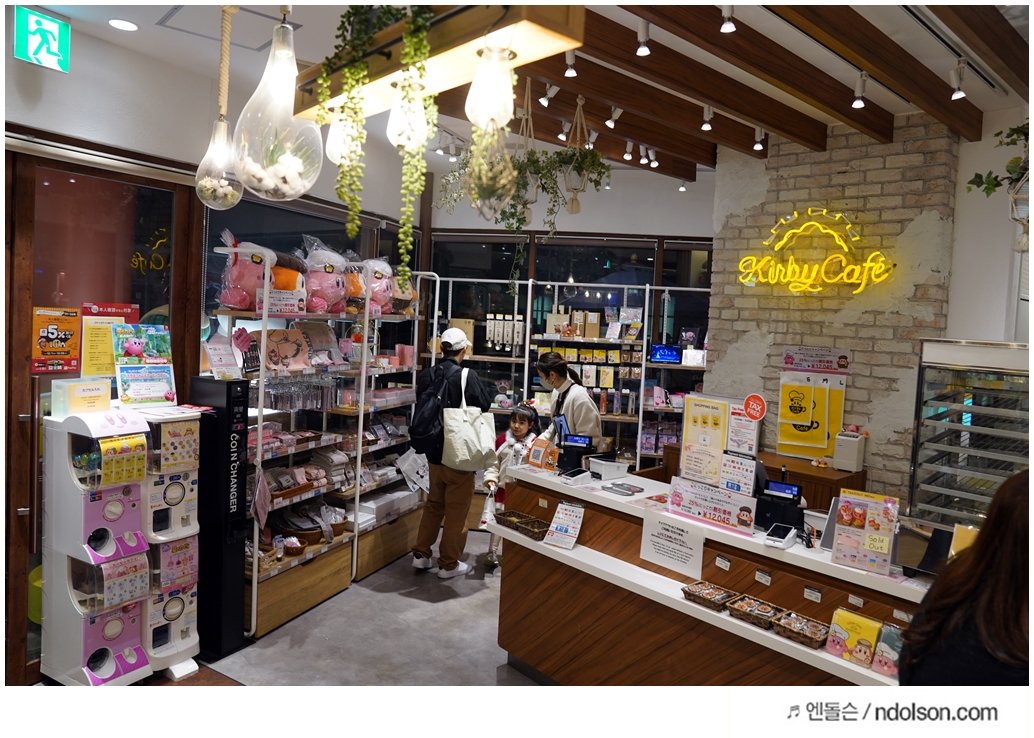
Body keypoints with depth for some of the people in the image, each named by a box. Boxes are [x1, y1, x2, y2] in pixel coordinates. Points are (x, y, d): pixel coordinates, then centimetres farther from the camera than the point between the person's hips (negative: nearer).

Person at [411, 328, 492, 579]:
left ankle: (421, 554, 27)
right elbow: (484, 406, -11)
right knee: (457, 509, 7)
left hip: (433, 450, 6)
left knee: (434, 504, 21)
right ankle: (449, 564, 16)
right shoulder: (467, 376, -19)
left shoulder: (426, 376, -3)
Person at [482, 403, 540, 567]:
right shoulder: (502, 440, -4)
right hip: (503, 487, 1)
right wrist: (491, 479, -11)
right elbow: (493, 462, 1)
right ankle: (492, 552, 21)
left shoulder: (534, 443, -8)